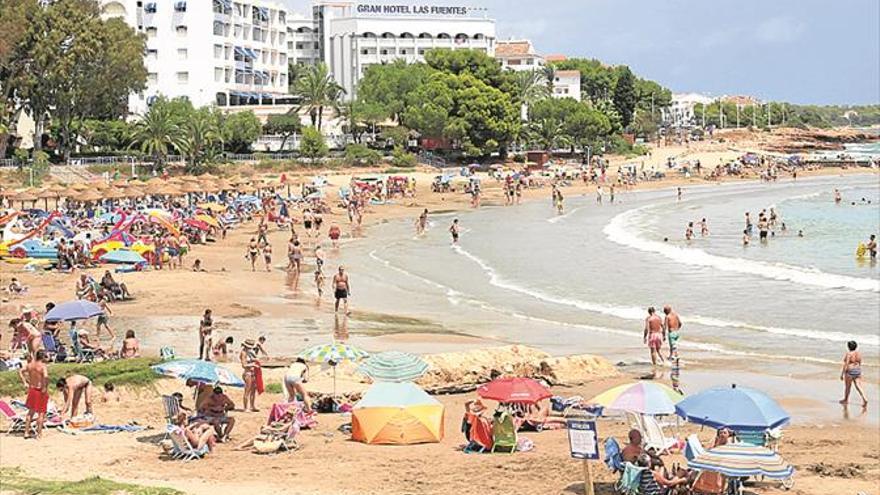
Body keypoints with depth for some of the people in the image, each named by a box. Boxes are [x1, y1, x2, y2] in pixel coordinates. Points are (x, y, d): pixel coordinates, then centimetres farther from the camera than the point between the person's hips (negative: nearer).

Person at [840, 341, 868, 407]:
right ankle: (864, 399, -10)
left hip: (849, 372, -6)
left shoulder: (848, 354, -16)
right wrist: (860, 373, 19)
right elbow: (860, 364, 10)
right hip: (857, 371, 6)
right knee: (858, 386, 4)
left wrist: (842, 374, -12)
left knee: (847, 386, 9)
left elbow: (845, 365, -17)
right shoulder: (858, 354, 4)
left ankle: (846, 400, 23)